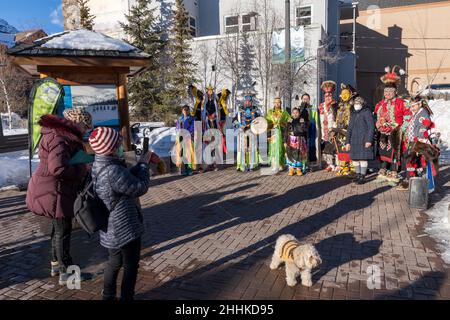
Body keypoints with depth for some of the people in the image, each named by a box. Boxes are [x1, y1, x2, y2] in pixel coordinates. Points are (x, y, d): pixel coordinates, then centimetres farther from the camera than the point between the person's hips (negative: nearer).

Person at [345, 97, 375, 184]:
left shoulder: (367, 112, -3)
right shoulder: (353, 114, 18)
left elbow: (371, 127, -8)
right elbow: (350, 128, 20)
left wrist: (369, 140, -16)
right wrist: (347, 141, 14)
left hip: (364, 140, -7)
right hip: (354, 140, 7)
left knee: (363, 158, -6)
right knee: (355, 158, 9)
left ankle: (363, 177, 0)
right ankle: (358, 175, 20)